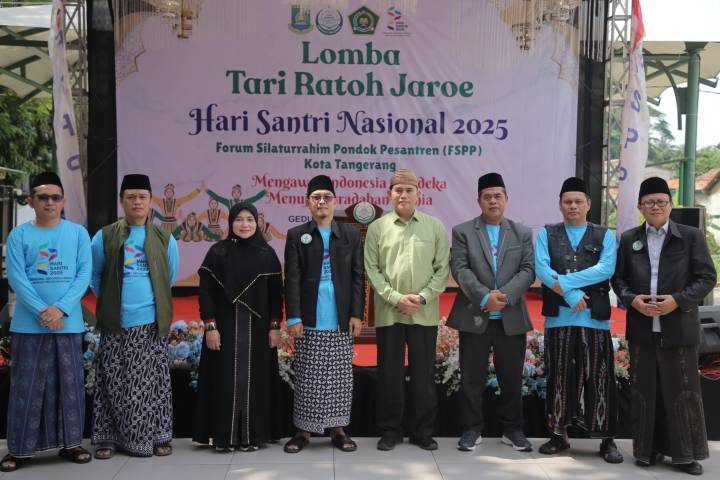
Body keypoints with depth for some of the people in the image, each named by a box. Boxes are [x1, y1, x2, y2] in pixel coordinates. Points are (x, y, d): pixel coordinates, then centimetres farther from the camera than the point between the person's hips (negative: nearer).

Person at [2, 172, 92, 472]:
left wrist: (60, 309, -14)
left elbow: (84, 274, -2)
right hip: (28, 324, -1)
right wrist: (42, 312, -16)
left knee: (70, 385, 6)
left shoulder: (78, 233, 4)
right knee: (26, 386, 3)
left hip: (68, 323, 1)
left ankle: (69, 443, 18)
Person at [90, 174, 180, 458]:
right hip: (116, 323, 0)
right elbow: (94, 274, 12)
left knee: (152, 382, 5)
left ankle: (156, 437, 15)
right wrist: (111, 301, 13)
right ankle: (109, 438, 15)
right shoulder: (105, 237, 2)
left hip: (151, 322, 0)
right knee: (114, 383, 5)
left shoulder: (164, 239, 4)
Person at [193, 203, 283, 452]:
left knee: (254, 379, 5)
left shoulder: (267, 254, 4)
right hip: (225, 326, -2)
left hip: (258, 327, 2)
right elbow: (206, 292, -3)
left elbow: (276, 293, 5)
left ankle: (252, 435, 15)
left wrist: (275, 326, 0)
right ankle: (224, 435, 11)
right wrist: (210, 326, -10)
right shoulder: (218, 252, -1)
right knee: (226, 379, 2)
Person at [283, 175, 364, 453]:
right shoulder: (296, 235, 4)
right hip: (310, 320, -1)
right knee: (307, 377, 3)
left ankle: (338, 429, 18)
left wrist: (356, 314, -2)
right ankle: (303, 430, 15)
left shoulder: (351, 234, 7)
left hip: (341, 320, 1)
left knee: (340, 376, 6)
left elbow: (357, 276, 5)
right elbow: (292, 279, -1)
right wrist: (294, 317, -8)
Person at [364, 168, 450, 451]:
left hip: (425, 313, 0)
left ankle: (423, 432, 20)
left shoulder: (435, 227, 4)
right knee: (389, 373, 7)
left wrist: (423, 297, -10)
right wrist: (395, 298, -11)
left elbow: (442, 268, 2)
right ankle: (390, 431, 19)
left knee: (424, 374, 7)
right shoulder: (377, 228, 3)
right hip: (388, 312, 0)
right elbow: (372, 269, 0)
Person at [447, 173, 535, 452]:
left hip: (512, 318, 2)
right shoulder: (462, 232, 3)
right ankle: (471, 429, 16)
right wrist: (485, 297, -20)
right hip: (474, 317, -2)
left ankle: (512, 429, 23)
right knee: (472, 379, 4)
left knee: (512, 378, 9)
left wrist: (504, 295, -17)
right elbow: (460, 269, -7)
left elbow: (528, 270, -1)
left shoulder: (523, 233, 10)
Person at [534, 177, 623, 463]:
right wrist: (571, 295, -15)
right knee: (559, 377, 7)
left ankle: (607, 440, 10)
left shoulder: (604, 235, 8)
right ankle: (559, 434, 19)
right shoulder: (546, 234, 10)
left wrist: (564, 281, -14)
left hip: (595, 318, -1)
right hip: (558, 318, 1)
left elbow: (606, 269, -8)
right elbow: (541, 269, -5)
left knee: (599, 378, 0)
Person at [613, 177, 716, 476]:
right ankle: (648, 449, 22)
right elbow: (618, 278, 9)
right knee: (644, 391, 9)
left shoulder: (691, 236, 1)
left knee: (682, 392, 4)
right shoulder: (628, 239, 9)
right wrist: (632, 299, -11)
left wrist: (678, 300, -16)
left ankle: (685, 453, 16)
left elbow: (707, 278, -3)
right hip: (641, 328, 2)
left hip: (678, 328, -2)